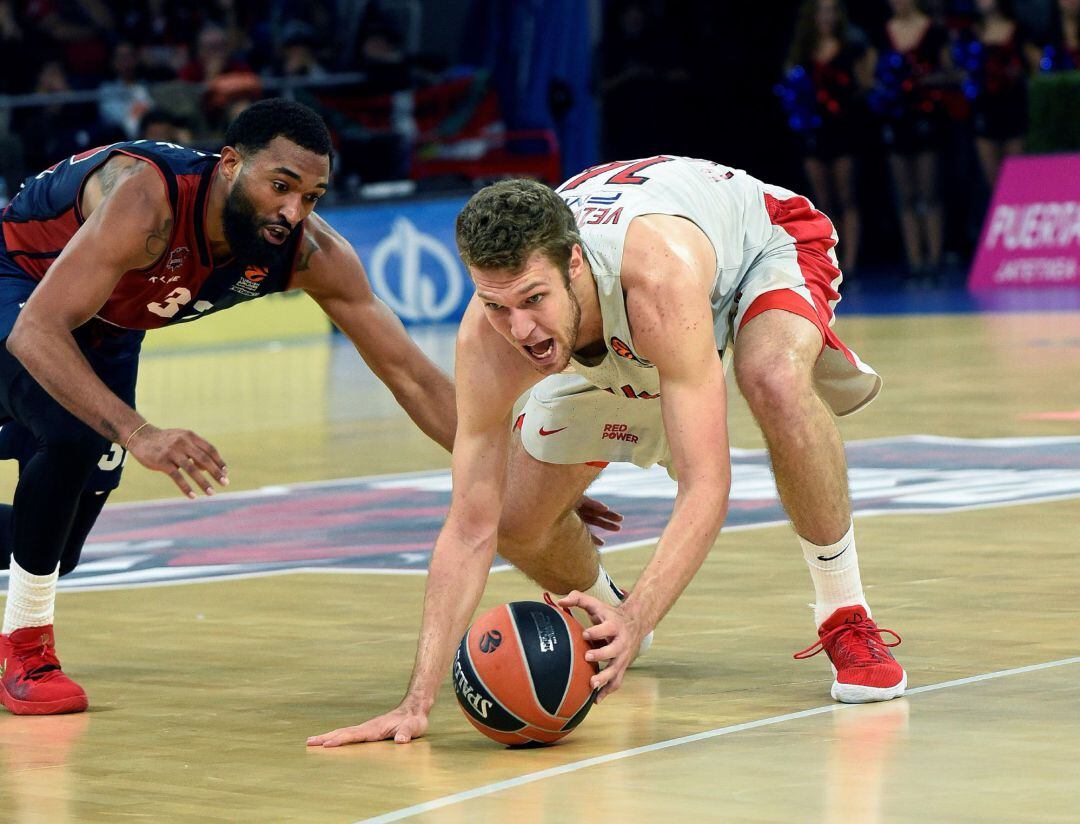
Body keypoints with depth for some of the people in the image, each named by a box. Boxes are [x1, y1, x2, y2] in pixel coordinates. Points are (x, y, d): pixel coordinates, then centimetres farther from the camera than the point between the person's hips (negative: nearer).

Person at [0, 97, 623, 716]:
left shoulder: (312, 255, -25)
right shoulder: (148, 199, -42)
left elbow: (412, 376, -19)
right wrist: (139, 434, -61)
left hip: (104, 325, 6)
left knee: (65, 528, 6)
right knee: (76, 432, -33)